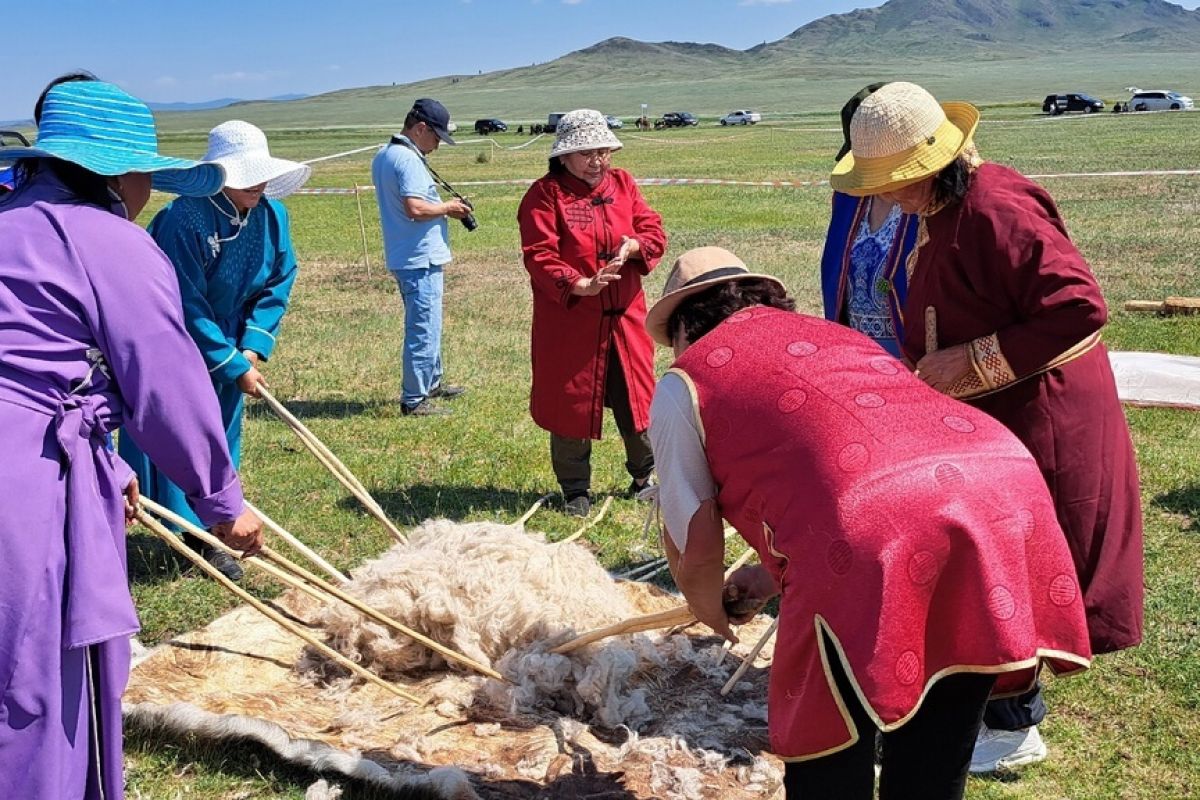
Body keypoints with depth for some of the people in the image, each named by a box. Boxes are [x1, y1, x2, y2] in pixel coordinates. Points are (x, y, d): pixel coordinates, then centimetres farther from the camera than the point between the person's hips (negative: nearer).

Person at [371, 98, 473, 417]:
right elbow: (415, 208, -28)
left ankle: (431, 382, 37)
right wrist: (447, 208, -12)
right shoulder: (409, 160, -18)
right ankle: (413, 400, 1)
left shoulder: (384, 156, 13)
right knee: (424, 330, -4)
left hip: (404, 257, 11)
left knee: (424, 326, 23)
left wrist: (442, 207, 12)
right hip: (421, 259, -11)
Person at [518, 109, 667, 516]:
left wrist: (633, 246, -17)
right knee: (571, 402, 5)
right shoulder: (545, 194, -8)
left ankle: (644, 476, 29)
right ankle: (575, 490, 21)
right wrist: (579, 285, -30)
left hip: (625, 317, 4)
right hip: (569, 322, -4)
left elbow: (654, 231, 6)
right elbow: (539, 255, -16)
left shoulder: (622, 184, 9)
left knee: (637, 396, 9)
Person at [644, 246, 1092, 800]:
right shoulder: (836, 335, 36)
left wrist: (709, 607, 42)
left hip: (873, 534, -6)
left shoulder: (685, 380, 18)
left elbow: (695, 548, 21)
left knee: (828, 754, 18)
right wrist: (776, 574, 55)